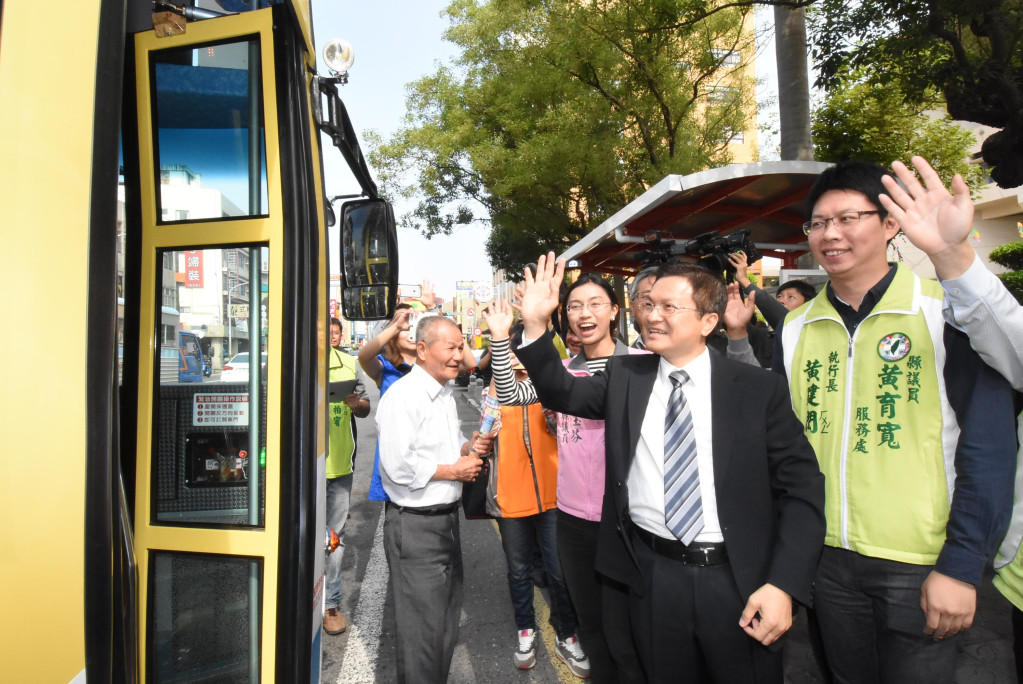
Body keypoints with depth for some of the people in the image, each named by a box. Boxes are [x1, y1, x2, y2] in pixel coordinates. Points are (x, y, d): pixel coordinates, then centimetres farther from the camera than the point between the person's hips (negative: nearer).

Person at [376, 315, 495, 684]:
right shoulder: (402, 396, -20)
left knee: (448, 615, 22)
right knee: (422, 623, 4)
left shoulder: (446, 394, 11)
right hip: (415, 525, -9)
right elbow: (399, 466, -27)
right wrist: (453, 470, -16)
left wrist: (470, 446, 2)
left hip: (447, 517, 9)